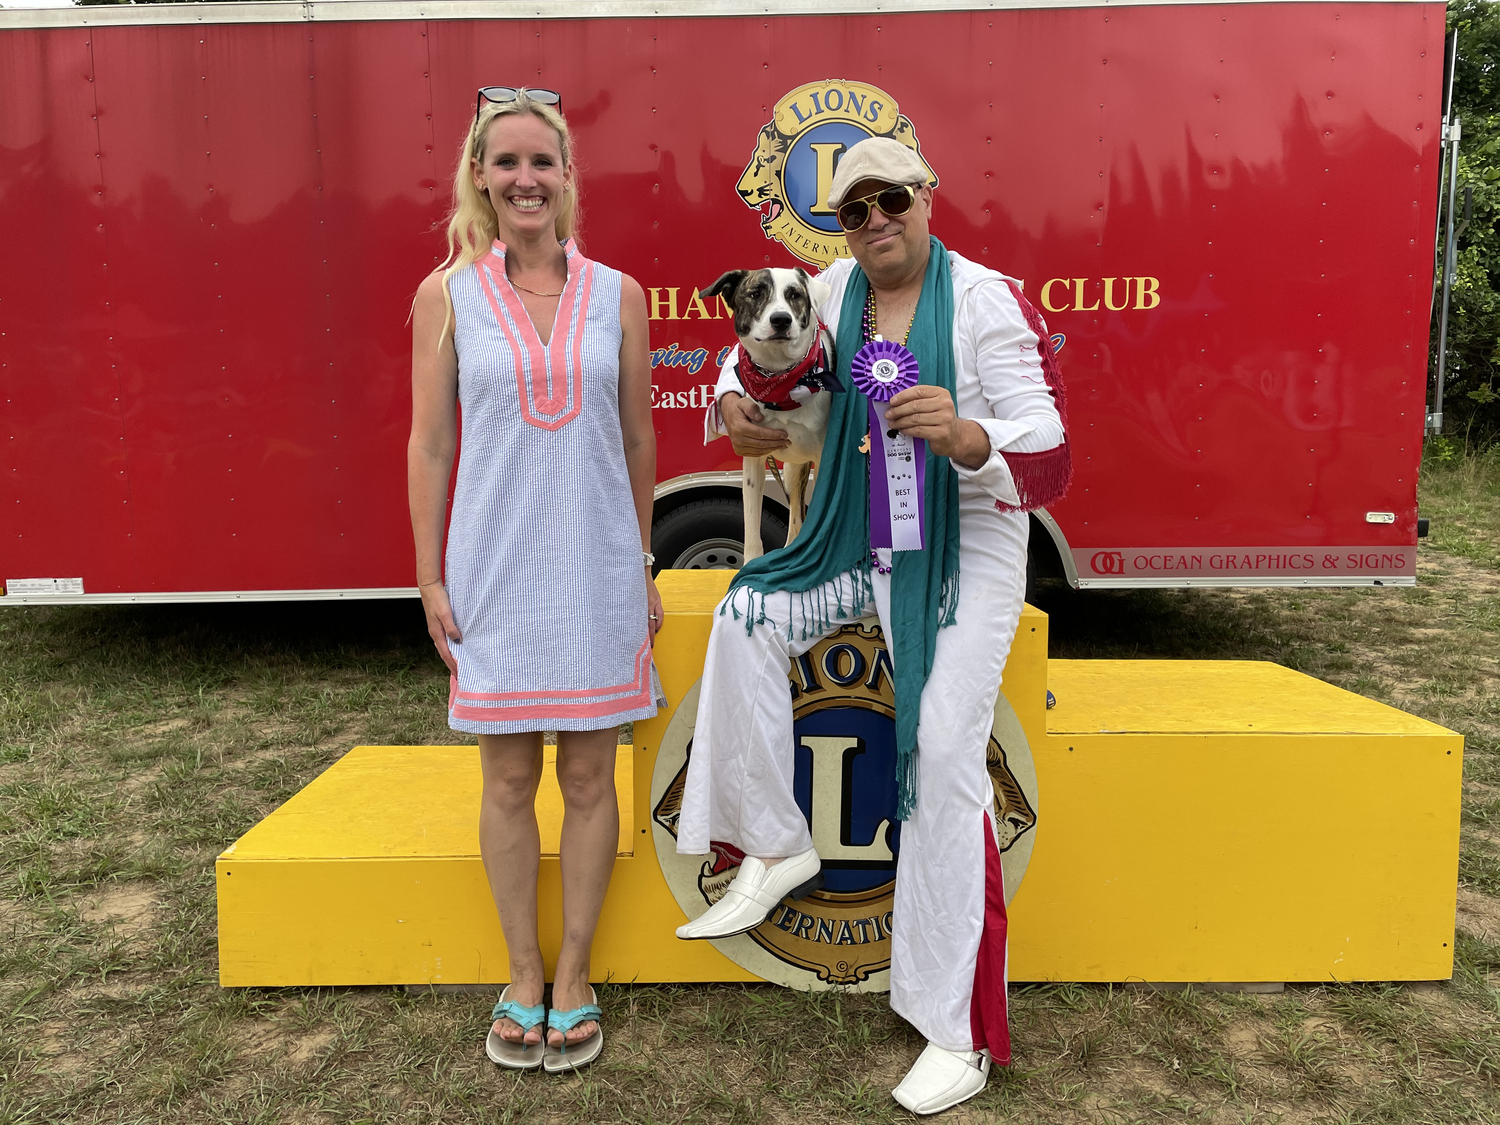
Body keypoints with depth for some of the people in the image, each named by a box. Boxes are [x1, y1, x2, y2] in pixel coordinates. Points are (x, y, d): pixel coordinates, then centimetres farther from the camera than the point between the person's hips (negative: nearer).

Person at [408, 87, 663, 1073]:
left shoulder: (617, 296, 4)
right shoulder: (448, 296, 1)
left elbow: (638, 440, 8)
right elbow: (430, 444, 1)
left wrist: (641, 566, 9)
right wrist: (430, 577, -1)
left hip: (596, 566, 1)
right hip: (494, 570, 0)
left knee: (589, 777, 7)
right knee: (509, 778, 8)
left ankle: (574, 981, 24)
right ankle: (524, 979, 26)